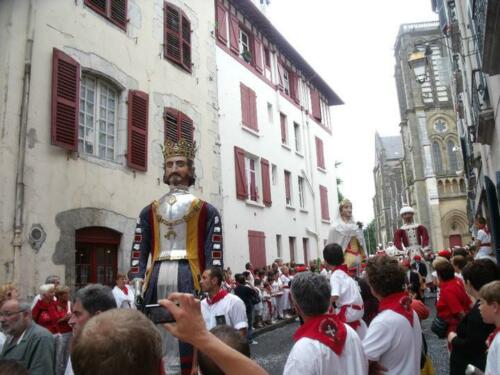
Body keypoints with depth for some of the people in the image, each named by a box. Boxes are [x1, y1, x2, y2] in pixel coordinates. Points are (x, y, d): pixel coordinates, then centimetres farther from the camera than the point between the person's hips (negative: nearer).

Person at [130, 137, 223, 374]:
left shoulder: (205, 210, 7)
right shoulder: (149, 211, 17)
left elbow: (214, 252, 1)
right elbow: (139, 250, 12)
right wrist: (138, 280, 0)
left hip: (188, 276, -3)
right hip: (157, 276, 3)